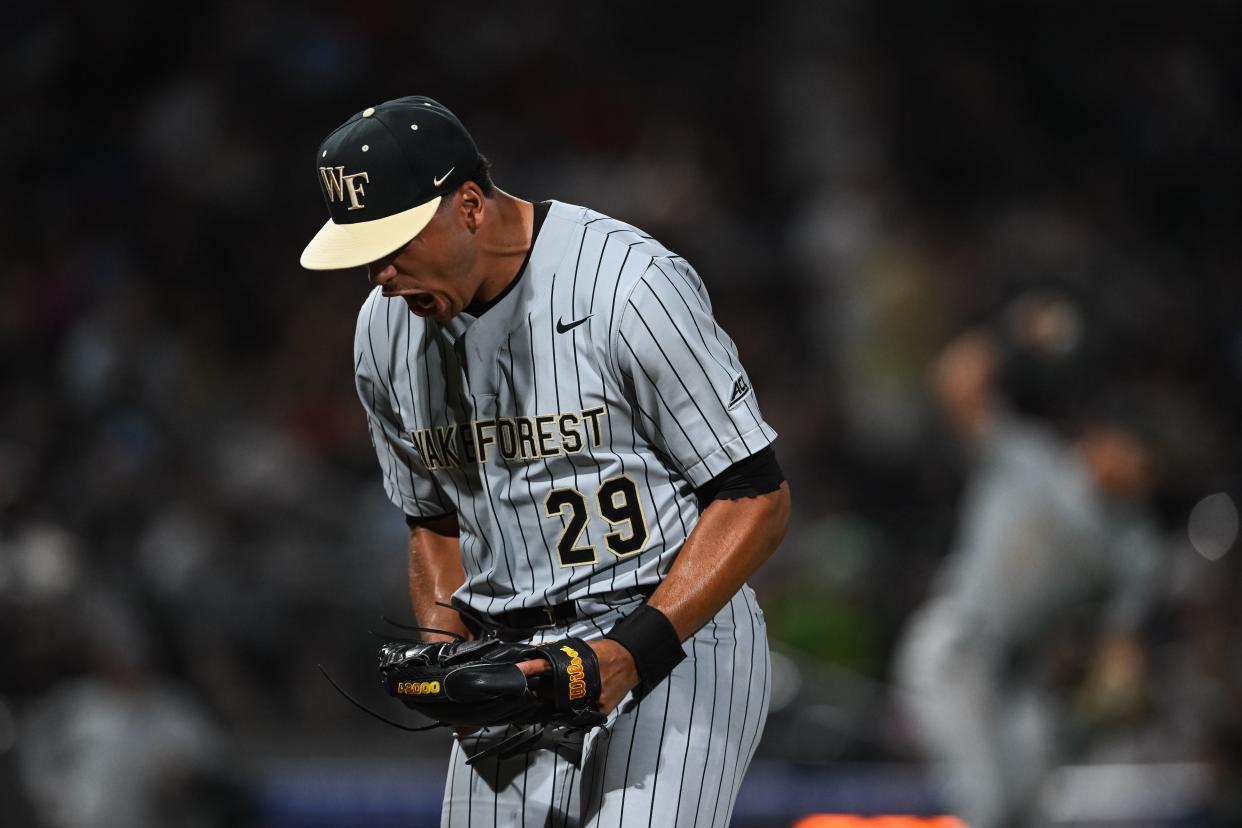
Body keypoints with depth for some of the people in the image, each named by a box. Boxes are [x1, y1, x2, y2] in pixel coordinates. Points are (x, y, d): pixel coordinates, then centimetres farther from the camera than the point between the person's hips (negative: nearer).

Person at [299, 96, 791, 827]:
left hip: (673, 650, -6)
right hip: (507, 674, 7)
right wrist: (446, 650, 1)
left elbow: (757, 500, -12)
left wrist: (633, 652, -20)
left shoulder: (630, 287, -15)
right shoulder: (388, 332, 6)